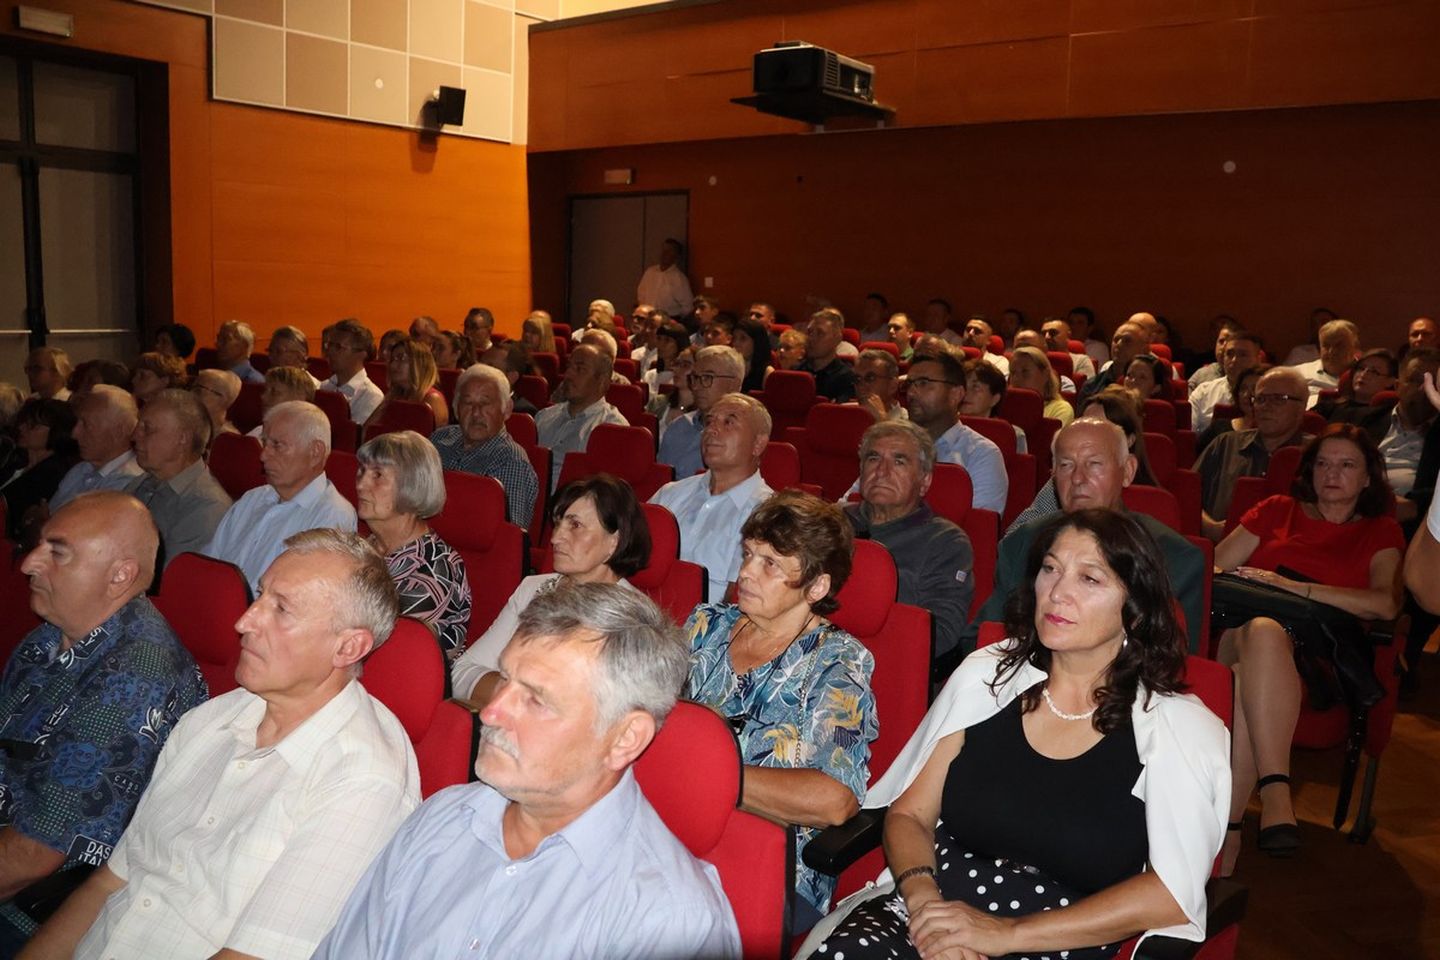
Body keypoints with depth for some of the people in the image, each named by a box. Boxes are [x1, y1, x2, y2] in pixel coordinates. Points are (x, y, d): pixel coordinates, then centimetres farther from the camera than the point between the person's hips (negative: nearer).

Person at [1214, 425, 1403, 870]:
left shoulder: (1381, 532, 22)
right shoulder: (1277, 510, 27)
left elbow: (1386, 604, 1)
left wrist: (1294, 587, -8)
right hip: (1243, 627, 1)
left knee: (1249, 682, -39)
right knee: (1262, 630, -40)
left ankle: (1229, 825, -44)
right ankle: (1275, 790, -48)